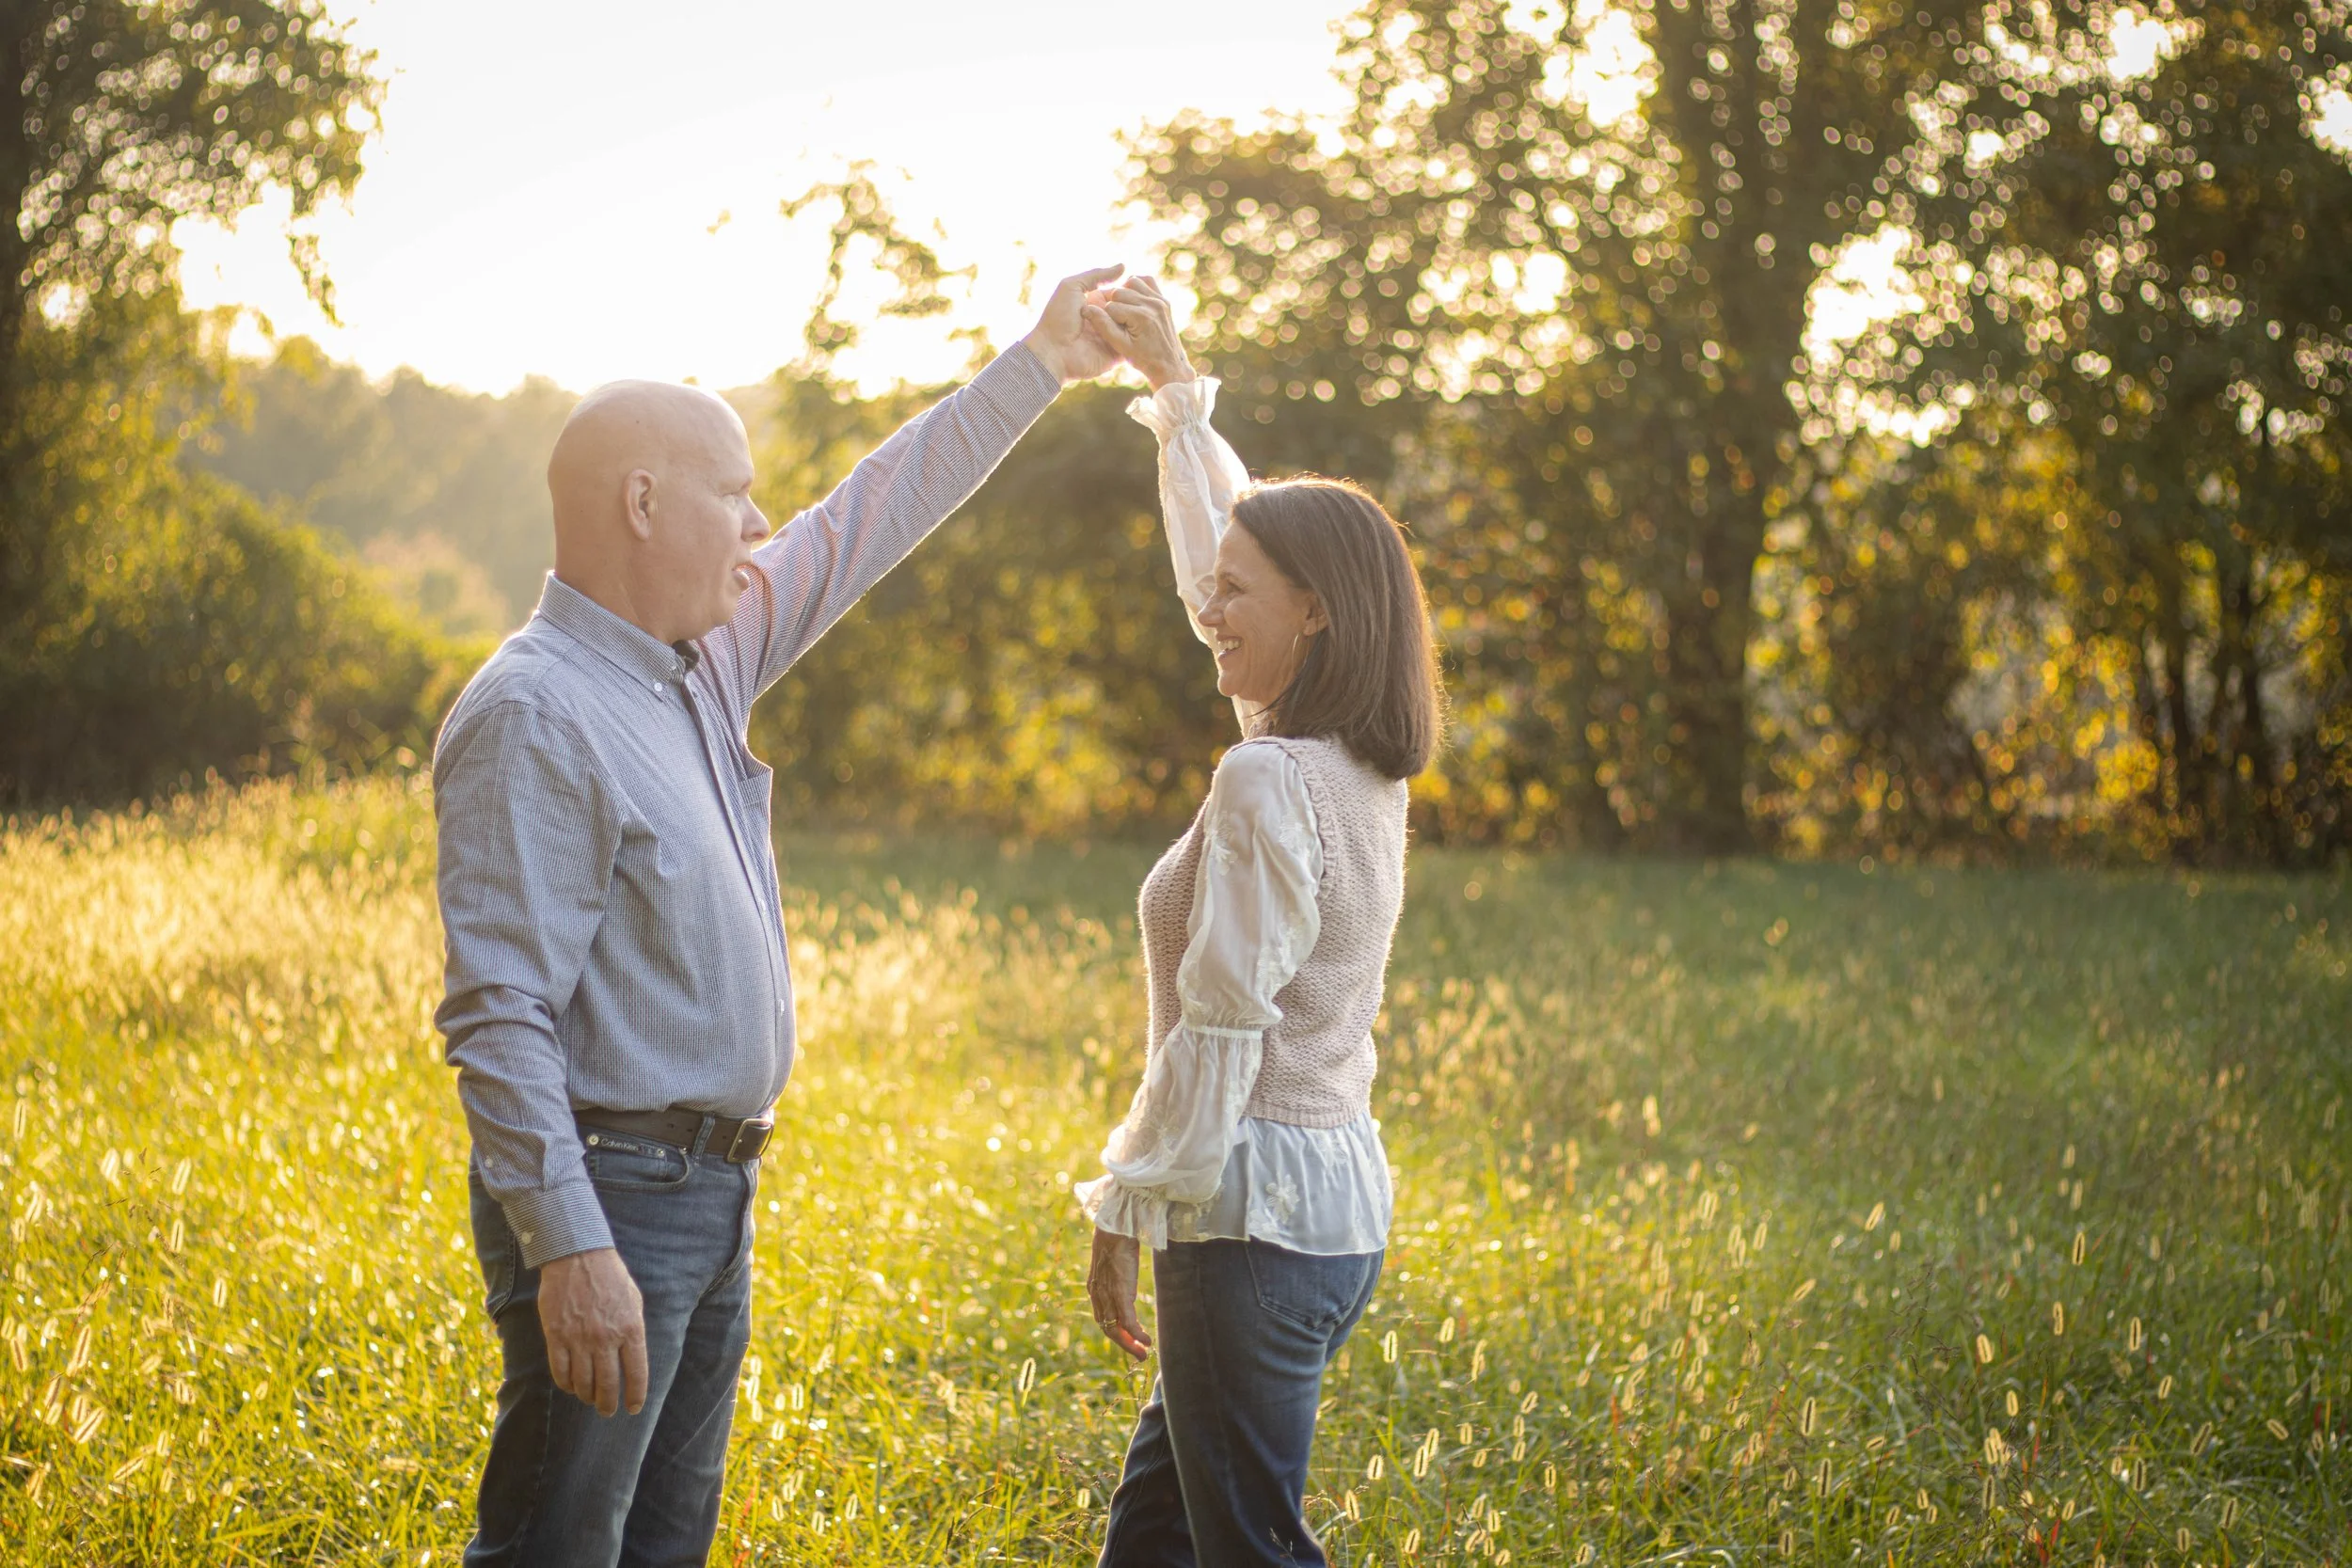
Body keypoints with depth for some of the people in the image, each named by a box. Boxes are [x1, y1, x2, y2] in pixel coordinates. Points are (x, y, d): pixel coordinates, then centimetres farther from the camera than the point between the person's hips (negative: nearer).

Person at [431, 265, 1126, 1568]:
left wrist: (1038, 366, 23)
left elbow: (863, 526, 21)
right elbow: (500, 1015, -24)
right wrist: (569, 1248, -30)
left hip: (710, 1193, 10)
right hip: (607, 1206, -10)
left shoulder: (699, 663, 10)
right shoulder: (532, 719, -18)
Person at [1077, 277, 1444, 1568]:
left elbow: (1220, 1035, -19)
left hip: (1256, 1209, -10)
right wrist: (1175, 388, 26)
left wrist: (1122, 1213, -12)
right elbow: (1227, 544, 22)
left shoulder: (1267, 784, -17)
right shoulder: (1363, 767, 9)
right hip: (1340, 1203, 10)